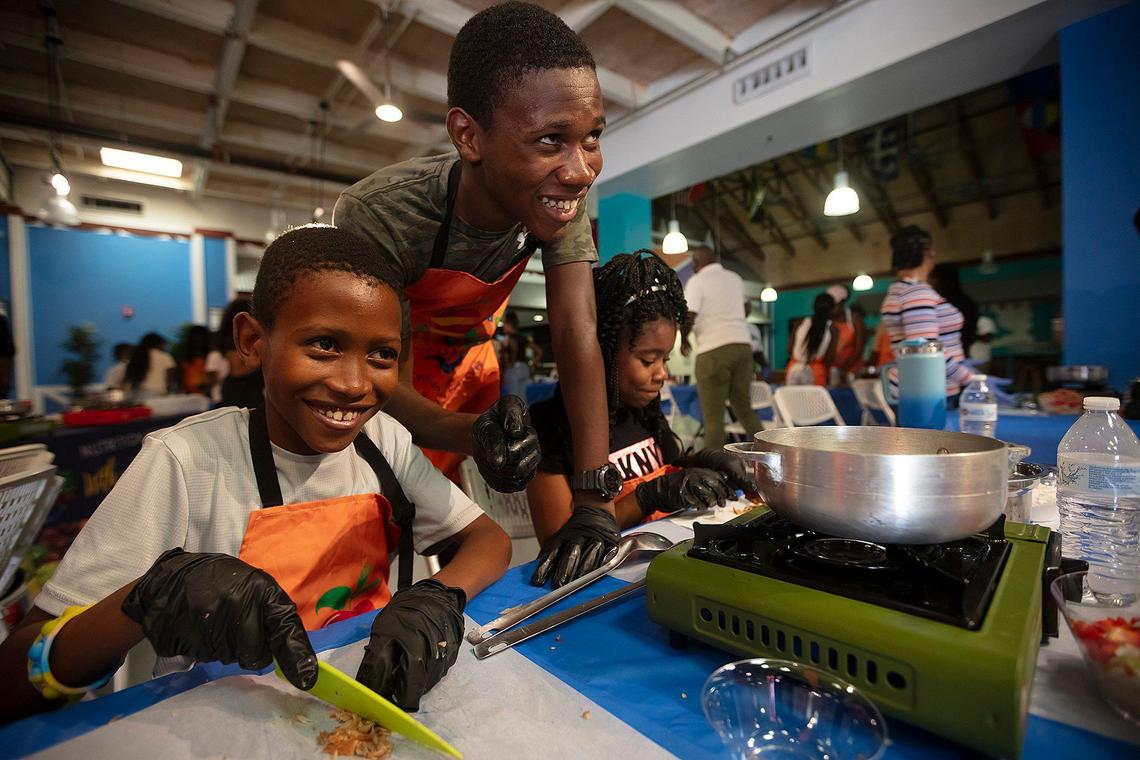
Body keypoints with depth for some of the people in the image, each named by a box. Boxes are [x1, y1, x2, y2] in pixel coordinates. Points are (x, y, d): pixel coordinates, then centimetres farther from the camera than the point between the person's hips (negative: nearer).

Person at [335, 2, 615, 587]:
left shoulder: (560, 200, -23)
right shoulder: (379, 215, -35)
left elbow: (578, 338, -29)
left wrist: (595, 500, -36)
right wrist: (472, 433, -48)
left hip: (466, 360, 3)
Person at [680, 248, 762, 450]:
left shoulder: (697, 281, -2)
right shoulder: (735, 278, 18)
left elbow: (688, 317, -12)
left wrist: (684, 340, 4)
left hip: (713, 350, -6)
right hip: (743, 344, 6)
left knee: (713, 416, -3)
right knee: (745, 409, 15)